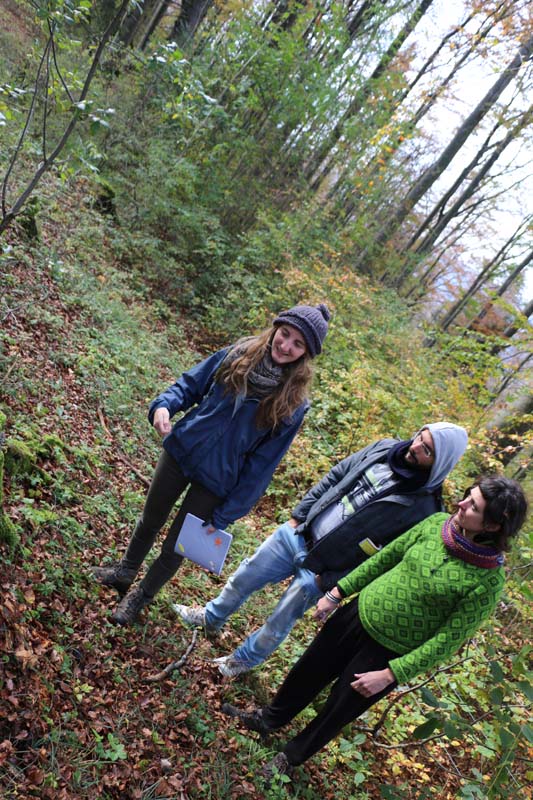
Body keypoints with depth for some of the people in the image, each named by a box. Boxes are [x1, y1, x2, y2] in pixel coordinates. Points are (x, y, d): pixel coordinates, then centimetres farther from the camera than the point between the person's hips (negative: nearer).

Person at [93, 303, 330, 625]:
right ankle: (126, 571, 53)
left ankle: (142, 596, 44)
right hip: (181, 450, 3)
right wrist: (165, 405, -20)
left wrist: (226, 514, -12)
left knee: (175, 547, 14)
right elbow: (191, 384, 1)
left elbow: (262, 463, -14)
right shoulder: (238, 355, -10)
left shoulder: (293, 404, -18)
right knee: (150, 521, 24)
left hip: (214, 483, -3)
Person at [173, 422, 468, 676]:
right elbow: (333, 478, 5)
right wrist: (298, 515, 2)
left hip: (322, 569, -4)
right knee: (245, 576, 18)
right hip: (297, 534, 5)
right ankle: (211, 617, 48)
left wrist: (329, 581, -15)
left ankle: (243, 660, 43)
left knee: (278, 625, 12)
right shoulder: (383, 449, -7)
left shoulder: (423, 509, -20)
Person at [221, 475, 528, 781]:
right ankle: (269, 719, 52)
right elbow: (385, 557, -1)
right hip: (360, 611, 4)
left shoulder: (488, 581, -25)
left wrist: (390, 674, -17)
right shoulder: (437, 523, -12)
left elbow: (448, 640, -19)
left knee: (339, 710, 16)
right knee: (308, 671, 21)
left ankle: (293, 756, 48)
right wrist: (338, 592, 3)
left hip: (391, 652, -4)